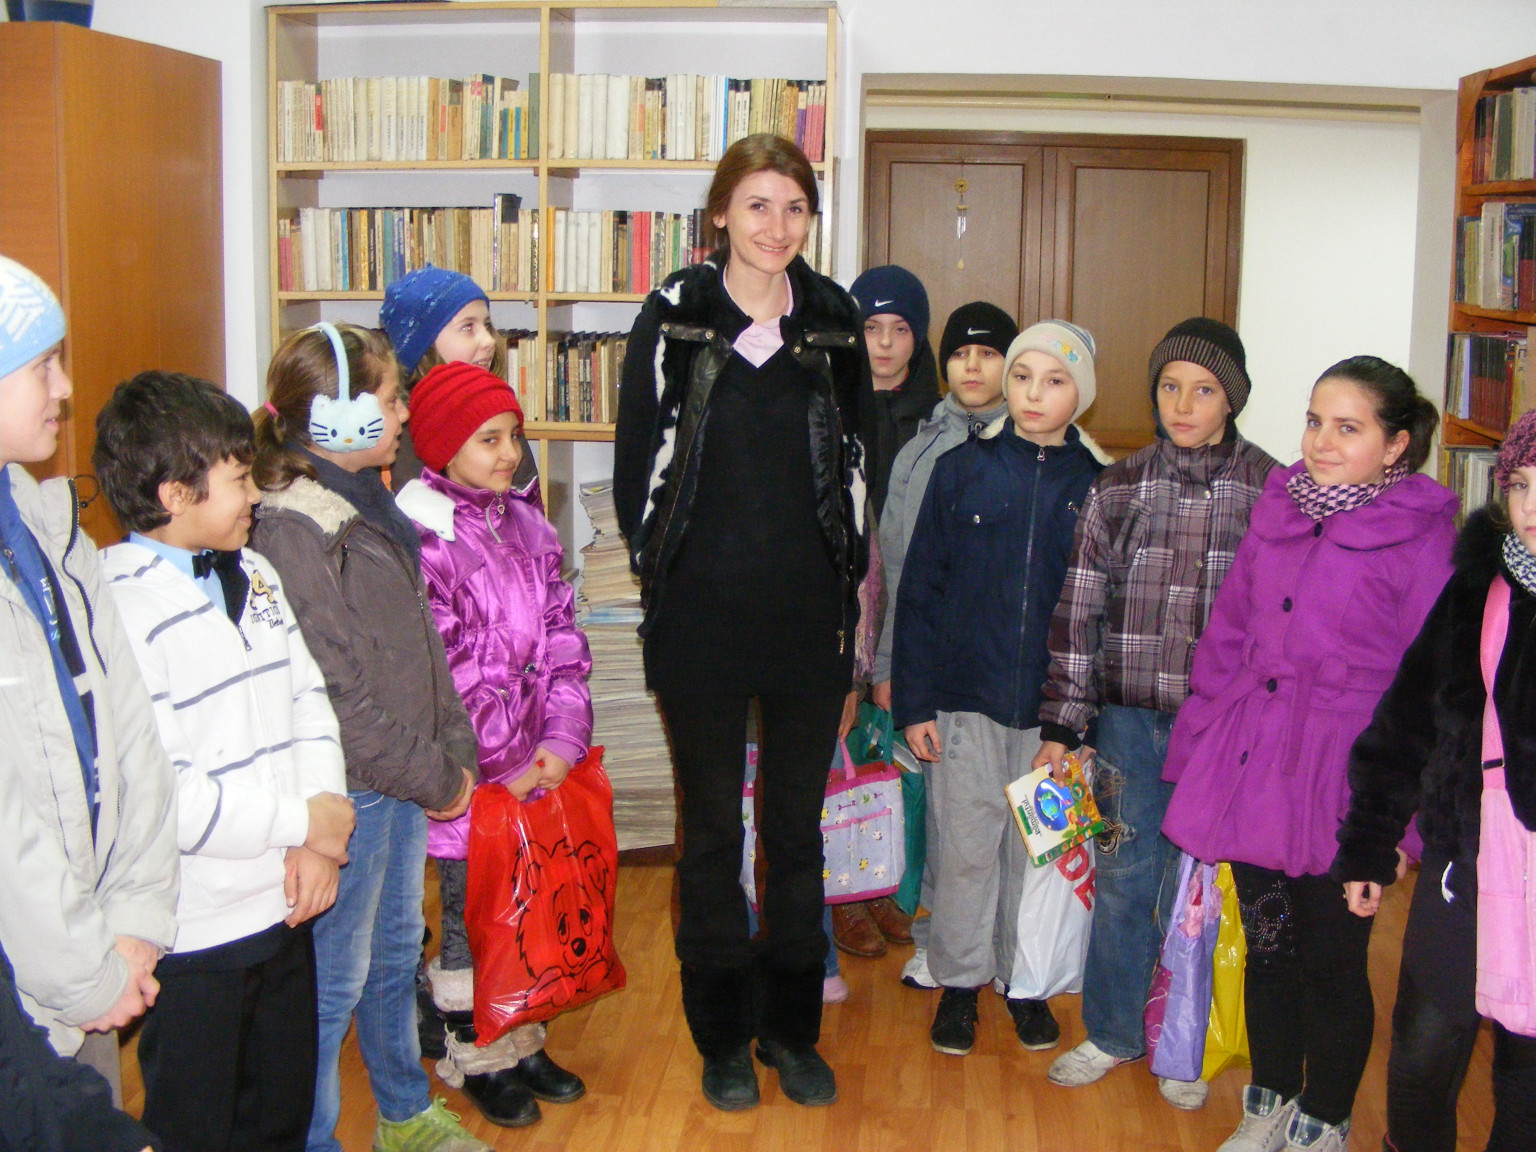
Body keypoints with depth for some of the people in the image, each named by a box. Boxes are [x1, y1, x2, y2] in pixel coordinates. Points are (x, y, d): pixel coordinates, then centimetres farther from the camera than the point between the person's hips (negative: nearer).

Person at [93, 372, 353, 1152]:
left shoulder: (252, 577, 7)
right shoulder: (119, 610, -21)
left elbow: (309, 702, 8)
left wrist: (318, 842, -7)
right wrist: (302, 821, -16)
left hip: (281, 911, 8)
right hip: (192, 940, -7)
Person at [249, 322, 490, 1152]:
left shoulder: (369, 505, 9)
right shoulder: (290, 533, -21)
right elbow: (333, 692, -22)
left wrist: (455, 750, 6)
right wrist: (434, 777, -14)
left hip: (405, 781, 9)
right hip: (349, 793, -9)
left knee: (397, 952, 22)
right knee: (335, 980, 5)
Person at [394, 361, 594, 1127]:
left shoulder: (527, 527, 9)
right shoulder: (420, 538, -13)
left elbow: (562, 640, 7)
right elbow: (439, 670, -16)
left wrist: (562, 740, -4)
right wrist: (505, 762, -12)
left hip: (538, 768, 6)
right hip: (472, 775, -6)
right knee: (470, 911, 7)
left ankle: (521, 1040, 31)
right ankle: (475, 1056, 24)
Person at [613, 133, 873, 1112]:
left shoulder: (834, 321, 5)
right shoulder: (674, 317, -1)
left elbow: (858, 466, 10)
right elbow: (638, 462, 2)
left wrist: (844, 588, 5)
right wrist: (663, 578, 0)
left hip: (808, 618, 2)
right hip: (700, 619, -2)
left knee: (798, 824, 11)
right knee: (712, 828, 8)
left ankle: (792, 1027, 27)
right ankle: (723, 1036, 24)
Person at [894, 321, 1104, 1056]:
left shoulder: (1096, 486, 1)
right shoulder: (961, 471, 0)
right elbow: (919, 589, 0)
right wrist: (914, 700, -4)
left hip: (1053, 703, 1)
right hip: (966, 697, -1)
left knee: (1038, 847, 11)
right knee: (965, 846, 6)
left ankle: (1026, 979, 29)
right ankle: (960, 981, 24)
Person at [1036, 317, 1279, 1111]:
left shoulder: (1273, 492, -2)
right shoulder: (1116, 489, 2)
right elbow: (1078, 611, 3)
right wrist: (1060, 726, 0)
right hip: (1130, 720, 2)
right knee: (1123, 879, 11)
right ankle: (1112, 1032, 30)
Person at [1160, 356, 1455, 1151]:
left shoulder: (1422, 533, -8)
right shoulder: (1279, 507, 7)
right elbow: (1227, 634, 12)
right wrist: (1195, 750, 10)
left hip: (1342, 787, -5)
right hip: (1251, 773, 5)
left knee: (1333, 964, 9)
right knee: (1267, 949, 17)